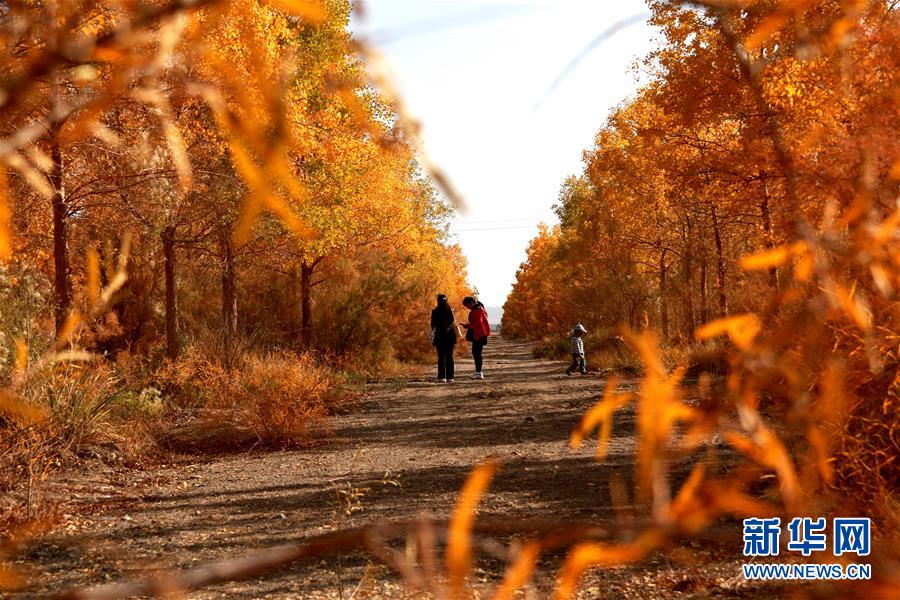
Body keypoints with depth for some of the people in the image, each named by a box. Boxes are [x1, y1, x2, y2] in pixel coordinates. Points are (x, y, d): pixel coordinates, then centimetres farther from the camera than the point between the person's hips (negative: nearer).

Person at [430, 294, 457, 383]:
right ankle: (450, 377, 5)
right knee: (449, 357, 7)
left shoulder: (435, 312, -5)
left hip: (439, 337, -1)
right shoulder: (450, 311, 0)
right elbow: (454, 325, 1)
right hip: (450, 337, 1)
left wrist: (433, 340, 6)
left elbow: (433, 326, -3)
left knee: (441, 357, 3)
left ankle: (442, 377, -1)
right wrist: (455, 340, 7)